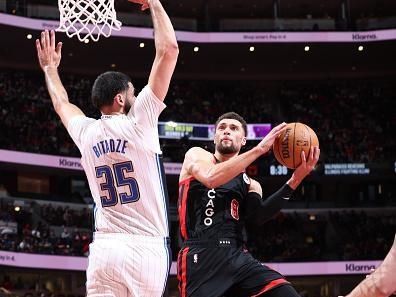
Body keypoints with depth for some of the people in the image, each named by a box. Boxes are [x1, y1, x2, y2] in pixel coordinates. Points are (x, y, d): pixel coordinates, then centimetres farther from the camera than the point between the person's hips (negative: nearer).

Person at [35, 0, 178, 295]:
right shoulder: (138, 123, -4)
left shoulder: (86, 132, 9)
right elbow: (169, 49, -3)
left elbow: (61, 104, 34)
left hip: (104, 247, 4)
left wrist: (50, 67, 50)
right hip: (146, 248, -4)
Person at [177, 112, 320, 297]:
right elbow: (211, 178, -14)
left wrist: (294, 181, -12)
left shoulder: (250, 184, 22)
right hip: (200, 258, -5)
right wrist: (259, 149, -14)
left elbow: (258, 216, -1)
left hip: (239, 258, 5)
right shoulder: (197, 155, 11)